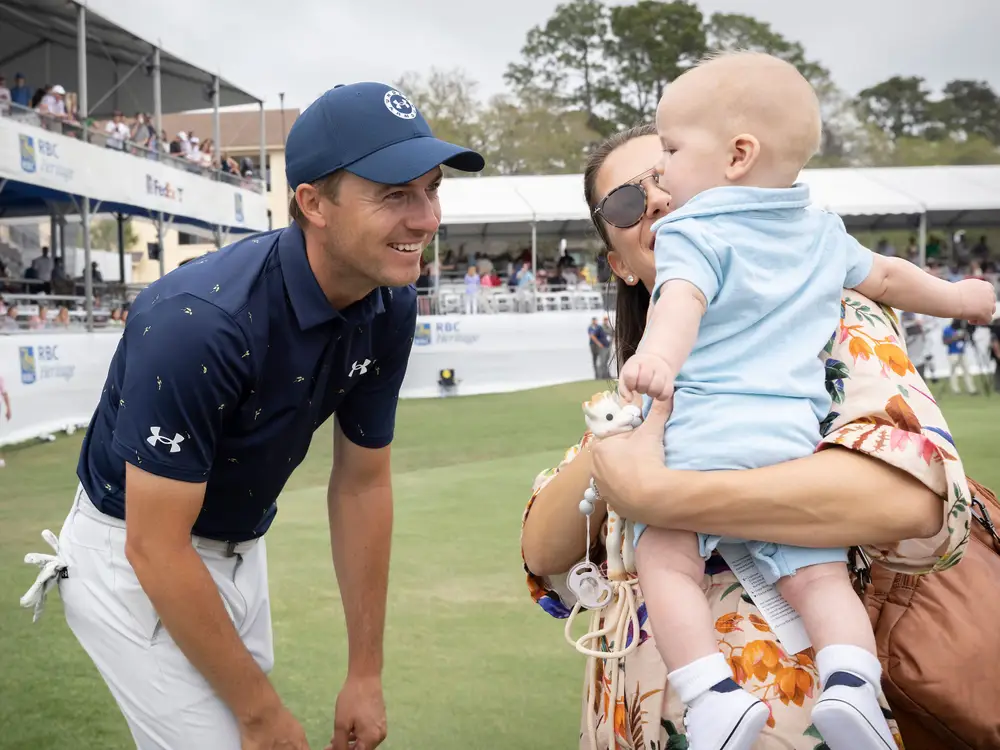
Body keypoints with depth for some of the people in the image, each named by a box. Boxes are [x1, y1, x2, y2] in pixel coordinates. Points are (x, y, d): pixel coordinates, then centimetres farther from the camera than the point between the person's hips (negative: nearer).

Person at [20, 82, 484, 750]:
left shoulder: (390, 308, -11)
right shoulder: (199, 321, -33)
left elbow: (362, 482, -2)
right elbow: (155, 547, -28)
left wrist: (366, 673, -1)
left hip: (241, 553, 7)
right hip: (133, 560, -6)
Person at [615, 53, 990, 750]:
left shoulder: (693, 234, 3)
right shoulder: (821, 232, 23)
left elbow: (683, 302, -19)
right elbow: (887, 277, 37)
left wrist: (656, 356, -37)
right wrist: (958, 296, 54)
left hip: (700, 430, -5)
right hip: (792, 437, 5)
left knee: (667, 563, -4)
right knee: (820, 576, 6)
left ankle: (714, 693, -21)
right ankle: (851, 679, -18)